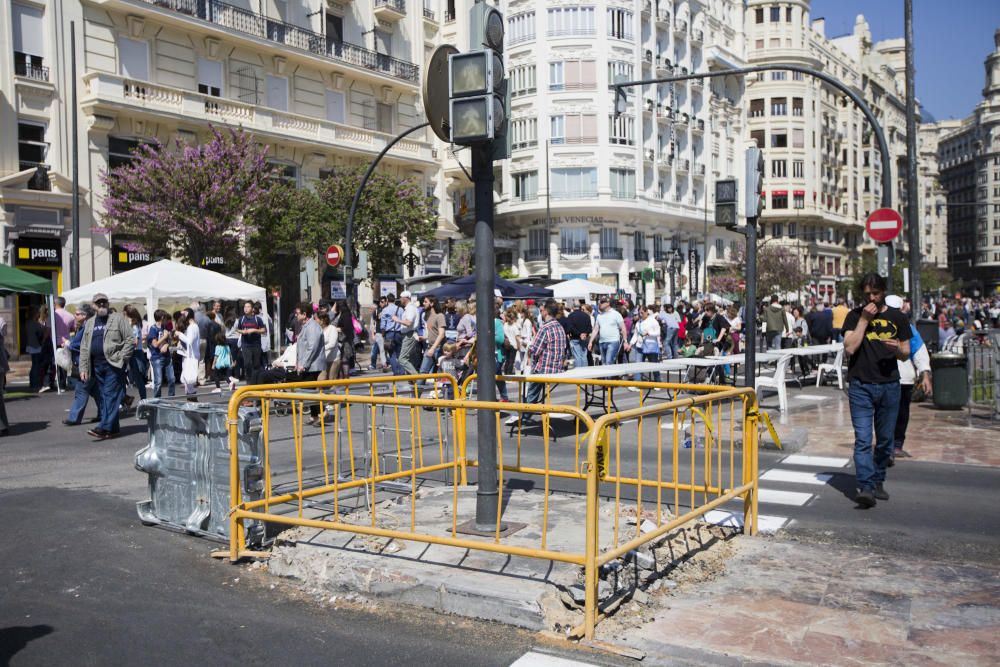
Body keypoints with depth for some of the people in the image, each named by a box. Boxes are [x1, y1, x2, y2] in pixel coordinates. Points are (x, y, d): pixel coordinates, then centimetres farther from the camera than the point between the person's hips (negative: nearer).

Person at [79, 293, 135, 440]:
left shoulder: (118, 319, -1)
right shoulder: (90, 323, 15)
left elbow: (130, 340, -5)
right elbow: (84, 347, 15)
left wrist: (121, 358, -12)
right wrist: (83, 368, 7)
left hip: (113, 364, -6)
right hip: (97, 365, 6)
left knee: (110, 395, -9)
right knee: (103, 396, 8)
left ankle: (105, 427, -12)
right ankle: (113, 427, 15)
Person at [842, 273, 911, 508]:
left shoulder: (897, 317, 9)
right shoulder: (855, 316, 3)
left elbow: (906, 354, 11)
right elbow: (849, 348, -10)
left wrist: (897, 349, -12)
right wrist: (864, 320, -11)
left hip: (889, 385, 3)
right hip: (861, 386, -2)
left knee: (885, 440, 10)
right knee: (863, 440, -10)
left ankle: (878, 482, 25)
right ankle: (866, 488, -14)